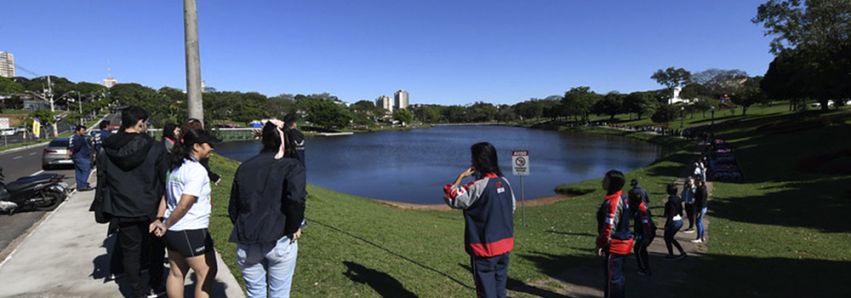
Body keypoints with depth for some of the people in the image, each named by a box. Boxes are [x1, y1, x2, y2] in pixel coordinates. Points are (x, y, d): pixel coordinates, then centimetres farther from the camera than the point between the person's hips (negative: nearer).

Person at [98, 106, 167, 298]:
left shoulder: (106, 152, -3)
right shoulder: (154, 148, -13)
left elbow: (102, 183, 4)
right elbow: (165, 179, -8)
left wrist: (107, 209, 14)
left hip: (123, 211, 2)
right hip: (151, 209, -2)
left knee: (130, 251, 12)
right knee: (154, 247, 16)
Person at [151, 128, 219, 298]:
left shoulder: (175, 167, 10)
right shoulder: (197, 170, -19)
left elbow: (166, 196, 10)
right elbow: (183, 205, -22)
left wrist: (159, 219, 5)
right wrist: (166, 225, -10)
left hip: (173, 231, 9)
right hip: (192, 232, -9)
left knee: (176, 273, 20)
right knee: (206, 274, 3)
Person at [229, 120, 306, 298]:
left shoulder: (245, 166, 9)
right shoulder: (291, 165, -6)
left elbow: (233, 207, 11)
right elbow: (296, 199, -24)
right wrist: (294, 228, -10)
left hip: (246, 243, 4)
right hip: (279, 242, -4)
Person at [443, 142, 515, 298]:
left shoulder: (479, 186, -20)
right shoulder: (505, 182, 3)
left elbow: (450, 198, -16)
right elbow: (512, 209, 13)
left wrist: (461, 176, -9)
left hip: (485, 248, -7)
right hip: (504, 245, 7)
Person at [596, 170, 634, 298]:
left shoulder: (613, 201, -23)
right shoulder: (621, 197, 9)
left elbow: (609, 226, -25)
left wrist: (600, 244, -15)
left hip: (615, 245, -10)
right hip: (624, 242, 10)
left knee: (612, 277, 1)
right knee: (618, 275, 20)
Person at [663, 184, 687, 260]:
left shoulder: (671, 200, -21)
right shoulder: (678, 199, 6)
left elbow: (671, 213, -23)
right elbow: (681, 211, 14)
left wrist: (667, 224, -19)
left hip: (673, 221, -8)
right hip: (680, 221, 8)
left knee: (667, 238, 11)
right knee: (670, 238, 22)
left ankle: (671, 255, 19)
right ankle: (682, 252, 19)